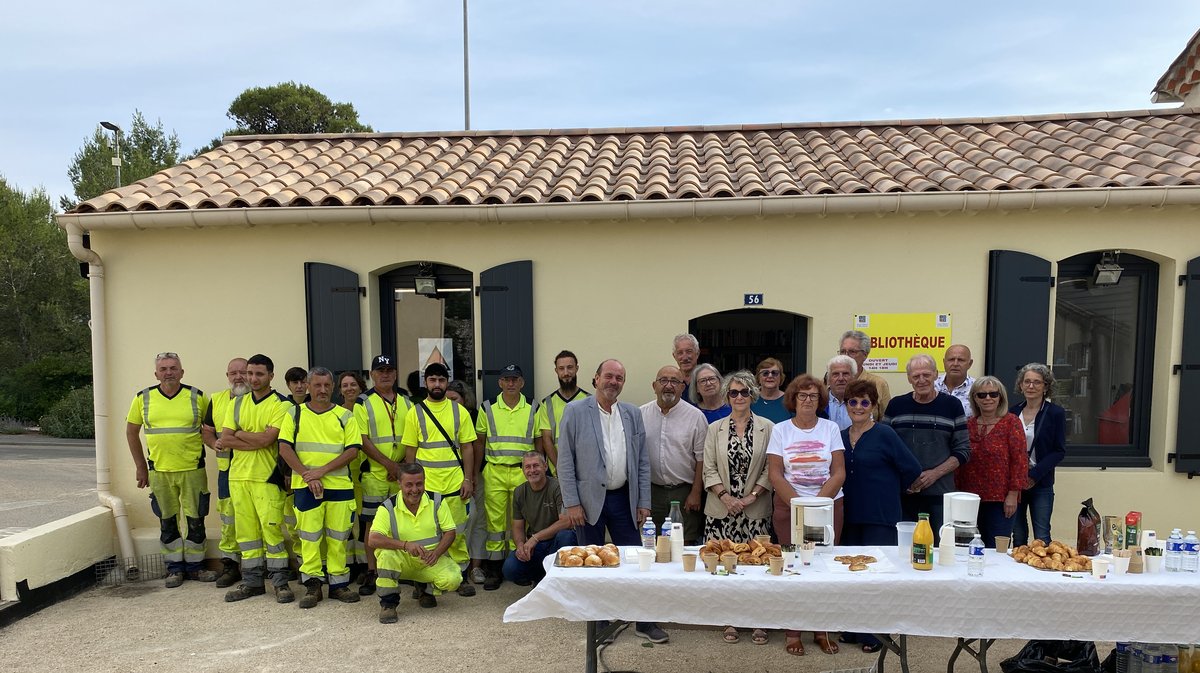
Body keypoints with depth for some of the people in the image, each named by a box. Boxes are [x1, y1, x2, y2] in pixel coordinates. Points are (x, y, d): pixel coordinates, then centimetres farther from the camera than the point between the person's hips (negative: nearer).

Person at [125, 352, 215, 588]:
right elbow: (132, 431, 10)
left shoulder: (197, 397, -1)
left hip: (193, 469, -1)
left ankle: (195, 566, 19)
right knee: (167, 522, 9)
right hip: (159, 471, 1)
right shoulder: (143, 398, 1)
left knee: (195, 520, 5)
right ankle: (175, 568, 22)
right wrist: (140, 466, 8)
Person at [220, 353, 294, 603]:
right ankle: (251, 581, 20)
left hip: (266, 476, -5)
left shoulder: (281, 404, -4)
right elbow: (225, 439, 2)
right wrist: (257, 441, -11)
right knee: (245, 530, 10)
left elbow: (267, 438, -17)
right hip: (238, 475, 5)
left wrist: (239, 434, -3)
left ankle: (280, 582, 3)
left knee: (271, 528, -7)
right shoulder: (237, 403, 12)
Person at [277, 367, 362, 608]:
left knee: (338, 536, 4)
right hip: (306, 486, 0)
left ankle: (338, 583, 14)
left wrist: (322, 471, -12)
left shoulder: (345, 416, 6)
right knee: (309, 536, 2)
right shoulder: (295, 414, 7)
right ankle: (312, 585, 12)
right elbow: (285, 448, -1)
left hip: (339, 485, 0)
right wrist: (307, 475, -11)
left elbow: (353, 450, -2)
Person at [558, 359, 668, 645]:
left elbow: (642, 460, 8)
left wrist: (643, 501, 3)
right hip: (589, 499, -3)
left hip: (624, 499, 3)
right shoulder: (575, 411, -5)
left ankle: (644, 622, 19)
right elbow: (565, 460, -6)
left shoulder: (633, 414, 6)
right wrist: (571, 503, -10)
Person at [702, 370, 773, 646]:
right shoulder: (714, 429, 6)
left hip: (756, 511, -1)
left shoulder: (767, 428, 2)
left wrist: (751, 496, -9)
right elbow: (709, 470, 2)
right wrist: (726, 497, -9)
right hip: (721, 510, 1)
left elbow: (770, 469, 0)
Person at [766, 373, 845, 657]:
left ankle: (821, 629, 12)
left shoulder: (830, 428, 5)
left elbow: (839, 472, 0)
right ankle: (792, 630, 9)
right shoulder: (780, 430, 2)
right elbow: (775, 475, -3)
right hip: (789, 507, -1)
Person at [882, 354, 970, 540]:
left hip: (940, 493, -1)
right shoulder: (896, 405, 7)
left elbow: (963, 450, 4)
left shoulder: (952, 406, 4)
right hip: (902, 494, 1)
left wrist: (935, 473, -9)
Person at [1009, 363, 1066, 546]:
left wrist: (1034, 475, -14)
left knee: (1042, 537, -2)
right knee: (1018, 536, 10)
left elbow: (1059, 451, -5)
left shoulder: (1056, 413, -3)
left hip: (1041, 483, -3)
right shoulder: (1013, 412, 7)